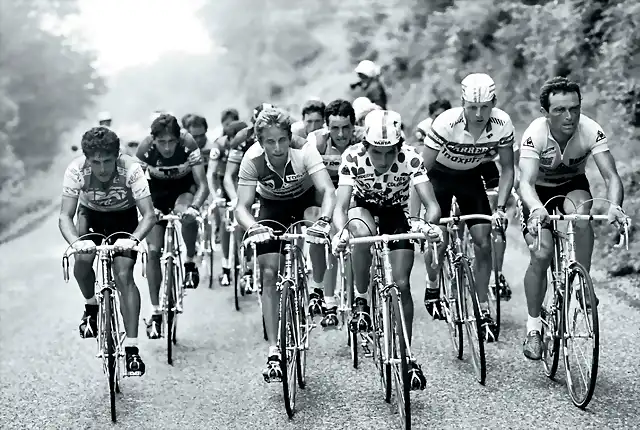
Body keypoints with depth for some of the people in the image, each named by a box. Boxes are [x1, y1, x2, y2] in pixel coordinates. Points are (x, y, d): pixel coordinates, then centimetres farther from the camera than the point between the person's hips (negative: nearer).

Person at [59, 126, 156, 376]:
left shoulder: (130, 169, -33)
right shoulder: (76, 170, -30)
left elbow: (149, 215, -34)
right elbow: (65, 217, -31)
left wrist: (133, 240, -53)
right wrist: (75, 242, -51)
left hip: (124, 217, -2)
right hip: (91, 215, 2)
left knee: (124, 276, -17)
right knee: (83, 260, -25)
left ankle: (131, 348, -12)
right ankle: (91, 307, 7)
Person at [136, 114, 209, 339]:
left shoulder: (188, 145, -29)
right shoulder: (145, 149, -26)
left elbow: (202, 184, -27)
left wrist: (194, 206, -46)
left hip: (184, 189, -1)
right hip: (156, 193, 1)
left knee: (188, 217, -37)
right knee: (153, 251, -6)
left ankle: (190, 261, -8)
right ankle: (156, 312, 4)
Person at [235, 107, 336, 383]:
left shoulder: (304, 151, -36)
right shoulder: (253, 159, -32)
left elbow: (327, 191, -44)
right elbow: (242, 206, -34)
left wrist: (323, 221, -63)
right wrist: (252, 227, -55)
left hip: (305, 199, 2)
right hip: (273, 207, -1)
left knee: (316, 235, -28)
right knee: (270, 274, -11)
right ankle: (274, 352, -7)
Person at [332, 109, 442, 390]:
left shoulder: (410, 159, -29)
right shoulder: (353, 157, -29)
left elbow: (431, 204, -34)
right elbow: (340, 206, -34)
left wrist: (430, 223, -57)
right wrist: (341, 231, -56)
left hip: (396, 215, 0)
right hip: (363, 208, 0)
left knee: (401, 285, -10)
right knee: (362, 233, -38)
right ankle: (361, 301, -16)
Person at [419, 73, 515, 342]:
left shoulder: (502, 124, -24)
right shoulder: (446, 123, -34)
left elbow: (507, 168, -10)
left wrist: (500, 207, -20)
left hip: (470, 176, 3)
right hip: (440, 175, -3)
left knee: (483, 243, -7)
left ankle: (484, 310, 7)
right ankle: (432, 287, 22)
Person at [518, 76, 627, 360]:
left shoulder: (591, 131, -26)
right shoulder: (534, 134, -31)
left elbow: (611, 175, -32)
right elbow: (526, 182, -41)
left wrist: (614, 205, -53)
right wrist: (536, 209, -63)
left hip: (573, 186, 1)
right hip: (540, 191, -1)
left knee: (581, 216, -34)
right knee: (541, 254, -19)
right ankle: (533, 326, 0)